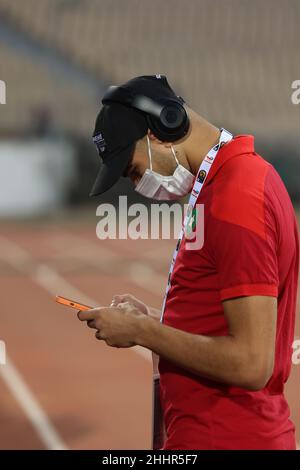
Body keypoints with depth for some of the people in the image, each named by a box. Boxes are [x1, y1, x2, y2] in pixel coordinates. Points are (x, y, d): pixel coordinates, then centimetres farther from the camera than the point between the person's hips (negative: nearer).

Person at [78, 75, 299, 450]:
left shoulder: (235, 198, -21)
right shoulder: (238, 175, 11)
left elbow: (250, 364, -24)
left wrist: (141, 332, -15)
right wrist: (152, 320, 6)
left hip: (220, 438, -9)